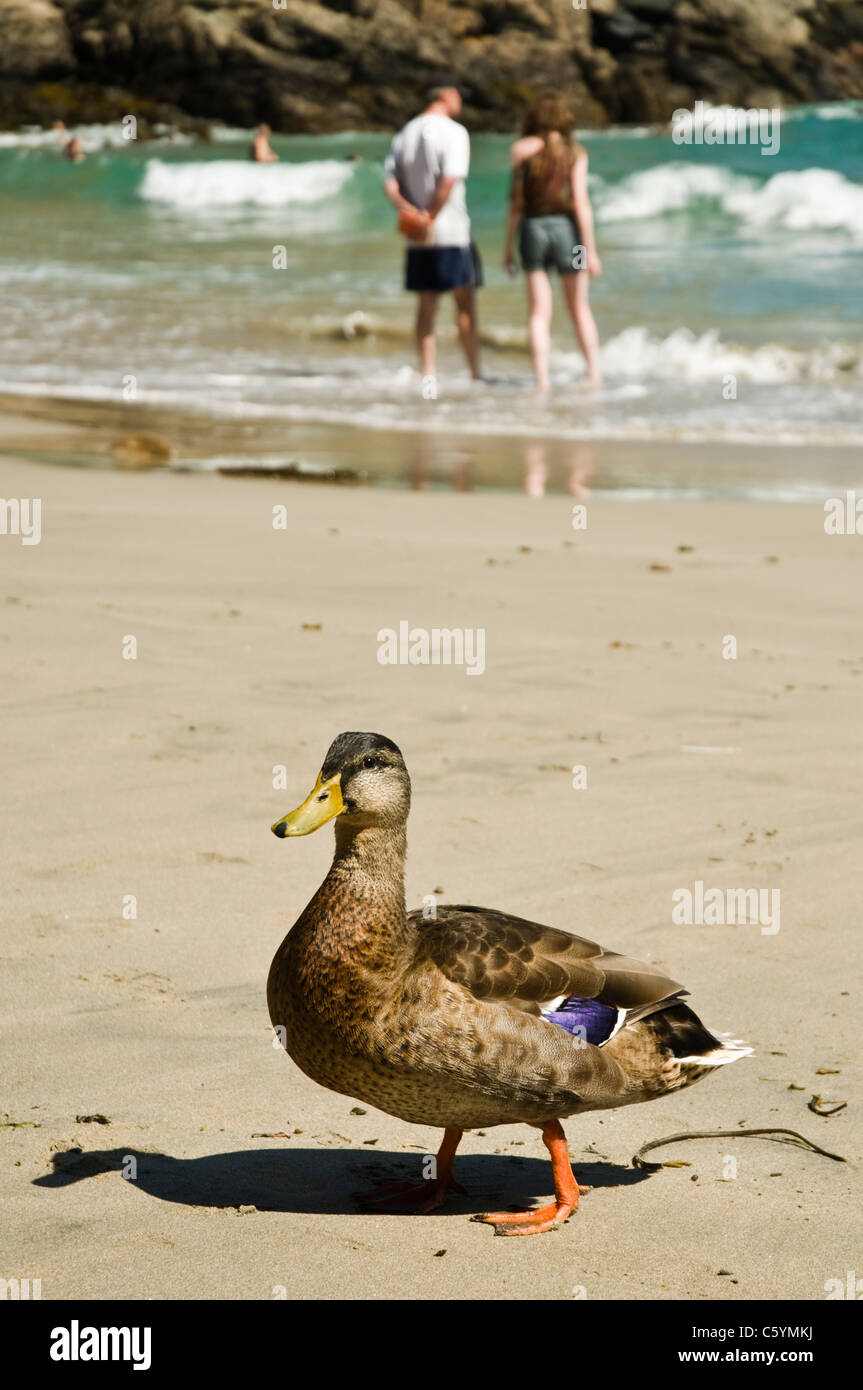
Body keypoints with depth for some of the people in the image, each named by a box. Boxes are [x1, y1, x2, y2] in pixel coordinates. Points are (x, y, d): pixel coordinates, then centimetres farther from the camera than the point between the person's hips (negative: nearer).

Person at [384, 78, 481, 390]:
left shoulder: (405, 134, 13)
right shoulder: (454, 132, -8)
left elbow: (390, 183, 5)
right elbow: (450, 180, -20)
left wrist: (407, 210, -8)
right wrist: (430, 218, -15)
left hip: (418, 238, 6)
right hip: (451, 233, -6)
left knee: (426, 305, 9)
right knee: (465, 302, 3)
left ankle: (428, 376, 5)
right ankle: (475, 374, 5)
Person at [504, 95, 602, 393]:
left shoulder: (522, 151, 0)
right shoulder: (574, 152, -3)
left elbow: (516, 203, -1)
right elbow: (581, 203, -9)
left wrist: (508, 247, 5)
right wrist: (590, 249, -8)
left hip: (532, 229, 1)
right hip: (566, 227, -1)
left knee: (539, 312, 3)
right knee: (580, 309, 14)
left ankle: (542, 379, -6)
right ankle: (594, 373, 15)